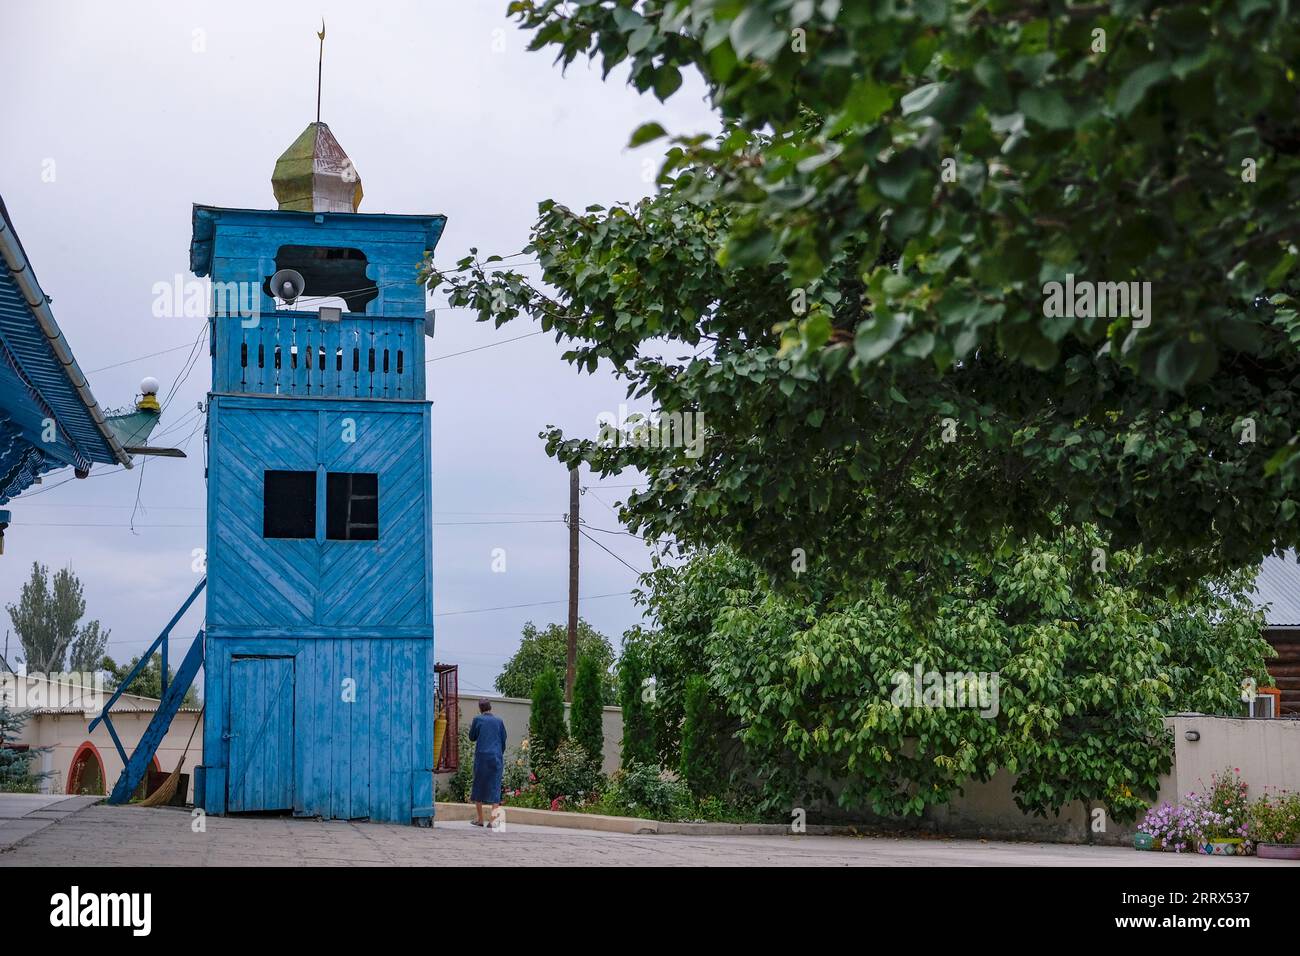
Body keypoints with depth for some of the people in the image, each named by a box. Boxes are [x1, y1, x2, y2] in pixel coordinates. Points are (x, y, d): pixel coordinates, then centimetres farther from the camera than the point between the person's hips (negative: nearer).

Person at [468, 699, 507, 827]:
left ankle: (480, 820, 10)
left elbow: (472, 737, 7)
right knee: (494, 787, 3)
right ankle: (494, 818, -6)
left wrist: (471, 728, 25)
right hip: (496, 757, 2)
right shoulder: (499, 721, 6)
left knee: (479, 786, 9)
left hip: (482, 756, -2)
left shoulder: (478, 719, -2)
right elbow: (504, 740, 10)